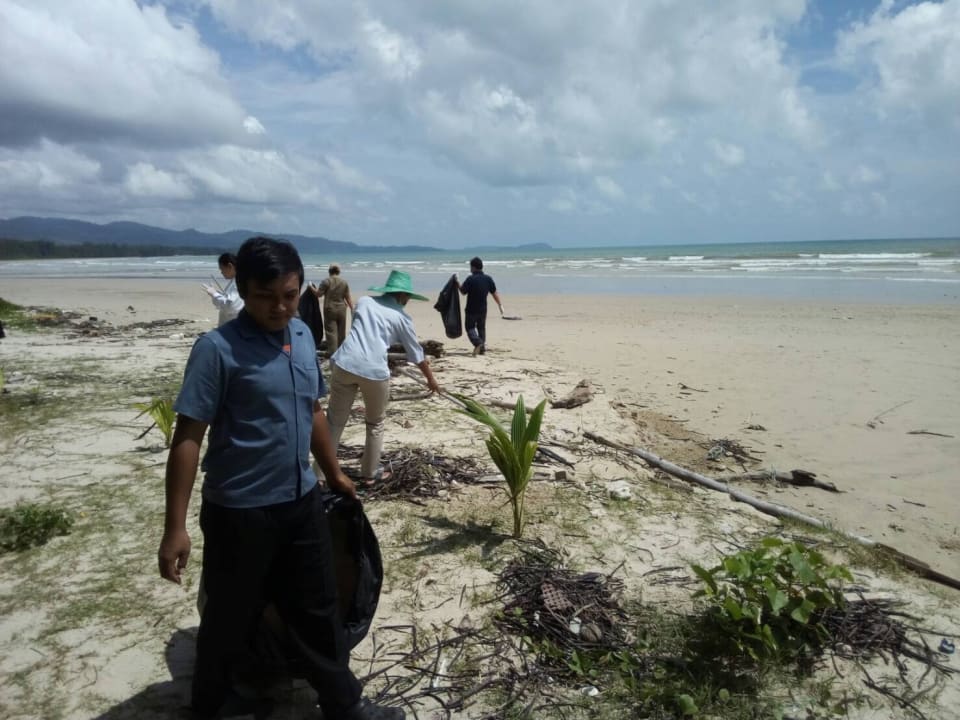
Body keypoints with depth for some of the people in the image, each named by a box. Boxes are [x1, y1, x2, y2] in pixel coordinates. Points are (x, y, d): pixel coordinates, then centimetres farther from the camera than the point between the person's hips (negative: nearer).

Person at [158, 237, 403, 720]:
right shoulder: (218, 349, -16)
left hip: (301, 502, 6)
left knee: (318, 610, 17)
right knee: (230, 618, 14)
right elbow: (188, 437, -16)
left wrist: (334, 473, 21)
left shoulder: (302, 336, 3)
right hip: (239, 511, -5)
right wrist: (175, 527, -17)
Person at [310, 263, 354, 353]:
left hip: (330, 309, -4)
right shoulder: (344, 282, 1)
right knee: (341, 332, 14)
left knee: (331, 332, -3)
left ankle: (333, 353, -8)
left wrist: (311, 287, 12)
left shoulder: (326, 282, -9)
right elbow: (348, 298, 2)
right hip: (341, 309, 4)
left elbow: (318, 294, -5)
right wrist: (352, 308, 10)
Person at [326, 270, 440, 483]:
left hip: (345, 363, 2)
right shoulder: (401, 317, 12)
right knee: (376, 424, 20)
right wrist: (431, 379, 35)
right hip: (374, 370, -2)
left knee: (335, 421, 10)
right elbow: (416, 353, 21)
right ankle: (369, 473, 29)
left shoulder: (363, 302, 19)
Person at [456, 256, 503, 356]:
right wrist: (500, 305, 9)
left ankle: (478, 343, -15)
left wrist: (457, 282, 7)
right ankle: (482, 347, 18)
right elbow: (495, 293, 2)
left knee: (470, 327, 8)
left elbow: (463, 291, -8)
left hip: (471, 309, -4)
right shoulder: (488, 279, -1)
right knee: (482, 328, 18)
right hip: (483, 309, 4)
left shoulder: (470, 279, -16)